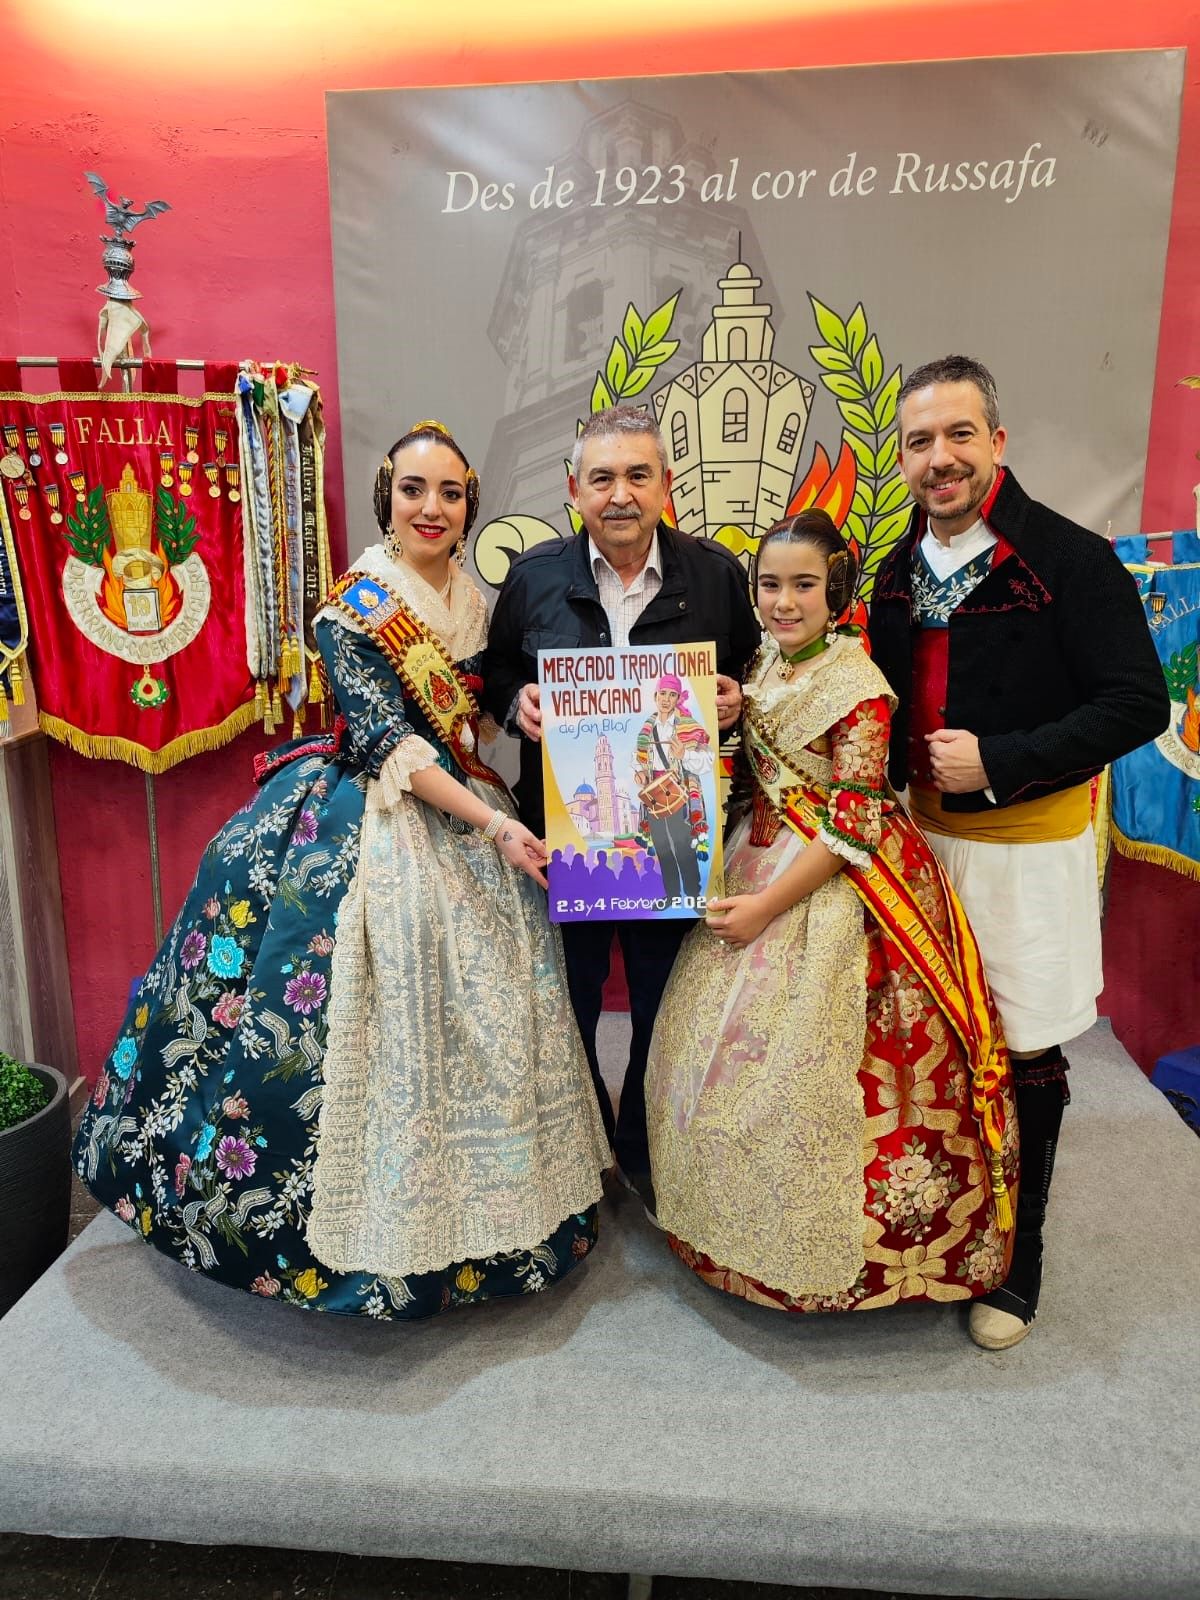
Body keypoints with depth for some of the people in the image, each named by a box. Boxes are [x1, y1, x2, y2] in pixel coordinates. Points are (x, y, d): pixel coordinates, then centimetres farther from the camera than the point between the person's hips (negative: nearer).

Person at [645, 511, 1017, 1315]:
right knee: (724, 1038, 14)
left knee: (803, 1062, 0)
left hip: (834, 888, -8)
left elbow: (853, 826, -18)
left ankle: (821, 1247, 25)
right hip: (762, 858, 8)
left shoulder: (858, 687, -16)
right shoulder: (765, 666, 6)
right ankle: (742, 1219, 35)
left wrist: (767, 905, -18)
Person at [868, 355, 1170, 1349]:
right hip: (925, 835, 6)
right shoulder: (900, 572, 7)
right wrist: (899, 771, 1)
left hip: (1028, 845, -5)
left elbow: (1137, 705, -16)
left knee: (1024, 1053, 6)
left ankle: (1017, 1263, 26)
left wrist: (997, 761, -21)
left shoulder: (1071, 560, -13)